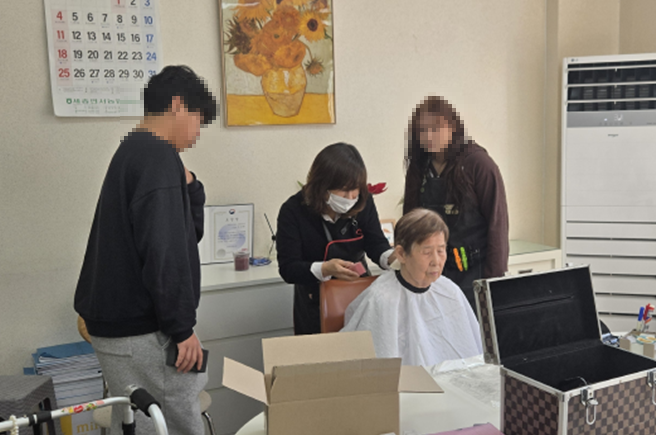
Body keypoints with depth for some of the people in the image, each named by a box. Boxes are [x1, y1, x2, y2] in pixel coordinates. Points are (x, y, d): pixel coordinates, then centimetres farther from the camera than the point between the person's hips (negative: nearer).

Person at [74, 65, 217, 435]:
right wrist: (181, 328, -17)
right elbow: (164, 252, -23)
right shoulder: (158, 158, -16)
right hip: (141, 332, -10)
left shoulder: (132, 153, 16)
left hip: (117, 322, 10)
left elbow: (187, 235, 18)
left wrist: (188, 186, 6)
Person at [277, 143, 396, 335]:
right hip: (315, 301, -3)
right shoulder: (293, 211, -19)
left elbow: (377, 244, -10)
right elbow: (287, 268, -21)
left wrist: (392, 257, -33)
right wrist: (325, 269, -38)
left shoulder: (363, 202, -9)